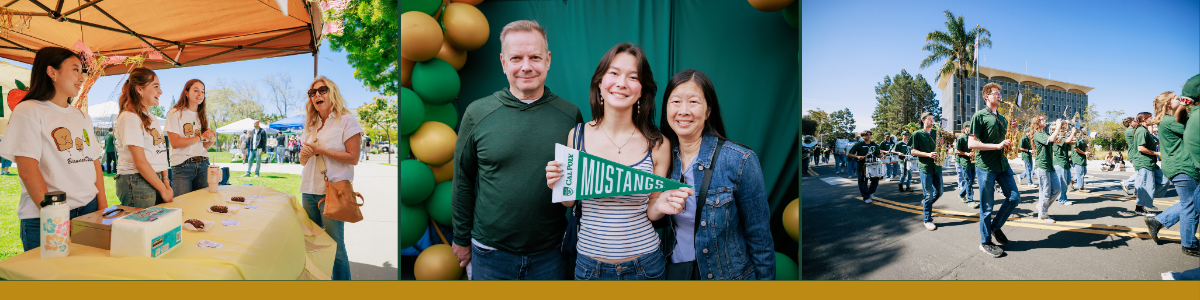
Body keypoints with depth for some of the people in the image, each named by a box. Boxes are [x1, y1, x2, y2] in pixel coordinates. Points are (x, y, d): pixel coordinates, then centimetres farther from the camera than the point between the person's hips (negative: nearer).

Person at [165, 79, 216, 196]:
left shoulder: (202, 116, 16)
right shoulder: (175, 113, -1)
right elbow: (175, 143, -11)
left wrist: (211, 140, -6)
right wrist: (200, 137, -14)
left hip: (203, 165, 5)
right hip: (182, 166, -5)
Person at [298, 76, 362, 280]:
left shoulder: (346, 120, -5)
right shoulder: (310, 125, 17)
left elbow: (353, 158, -11)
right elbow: (304, 160, 21)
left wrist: (321, 150, -15)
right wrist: (305, 154, -3)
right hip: (309, 190, 7)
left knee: (335, 246, -6)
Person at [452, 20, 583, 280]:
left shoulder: (571, 115, -4)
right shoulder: (477, 114, -5)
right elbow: (462, 181, 3)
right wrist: (462, 239, 6)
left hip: (552, 254, 1)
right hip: (491, 253, 0)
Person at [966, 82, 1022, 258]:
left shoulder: (1002, 119, 16)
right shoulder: (979, 116, -7)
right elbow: (971, 144, -14)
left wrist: (1011, 130, 5)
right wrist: (997, 146, -20)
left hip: (1002, 164, 7)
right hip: (985, 166, -7)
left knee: (1014, 197, 3)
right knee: (987, 207, -1)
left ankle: (996, 226, 23)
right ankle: (985, 242, 10)